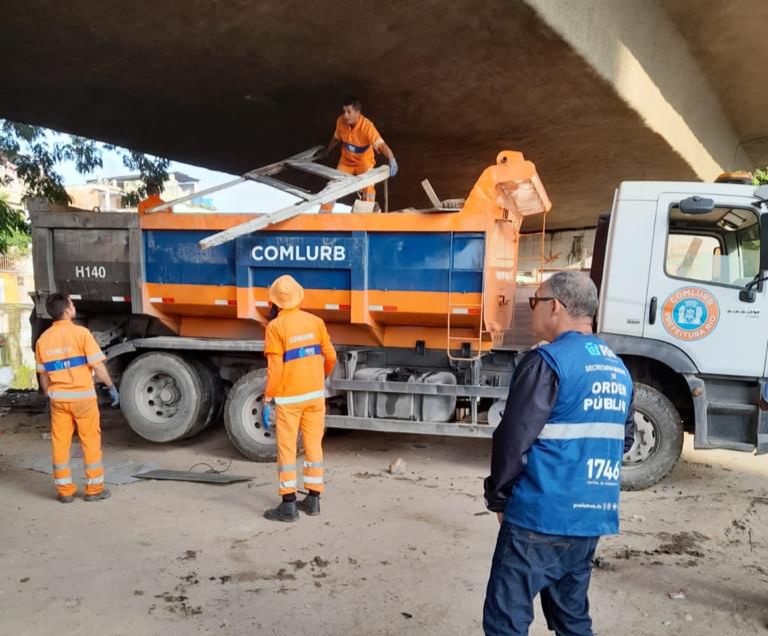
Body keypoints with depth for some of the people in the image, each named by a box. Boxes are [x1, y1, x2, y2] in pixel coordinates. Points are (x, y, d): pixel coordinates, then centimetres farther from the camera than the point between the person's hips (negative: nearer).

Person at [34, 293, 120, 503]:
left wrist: (49, 396, 20)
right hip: (82, 396, -4)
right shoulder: (80, 333, -12)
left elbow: (43, 374, 9)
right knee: (90, 442, 6)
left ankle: (65, 491, 17)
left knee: (60, 444, 10)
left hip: (58, 398, 4)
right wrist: (111, 387, -3)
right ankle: (94, 489, 13)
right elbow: (98, 366, -14)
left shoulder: (43, 339, 3)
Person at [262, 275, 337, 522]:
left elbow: (275, 369, -15)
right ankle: (313, 500, 20)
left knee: (287, 449, 4)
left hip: (289, 397, -4)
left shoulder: (275, 326, -11)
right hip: (315, 394, 4)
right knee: (314, 445, 11)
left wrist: (267, 400, -8)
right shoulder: (315, 321, 2)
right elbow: (330, 356, 5)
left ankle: (288, 505, 8)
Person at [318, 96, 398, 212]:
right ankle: (324, 213, 13)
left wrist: (392, 160, -59)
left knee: (368, 186, -24)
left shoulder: (367, 126, -31)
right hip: (346, 161, 4)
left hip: (364, 161, -4)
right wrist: (327, 150, 20)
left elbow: (381, 144, -42)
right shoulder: (341, 121, -16)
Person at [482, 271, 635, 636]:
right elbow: (624, 441, 19)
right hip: (594, 518, 8)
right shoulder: (618, 369, 10)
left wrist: (498, 497, -2)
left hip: (540, 517, -8)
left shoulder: (548, 361, -15)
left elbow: (512, 440, -16)